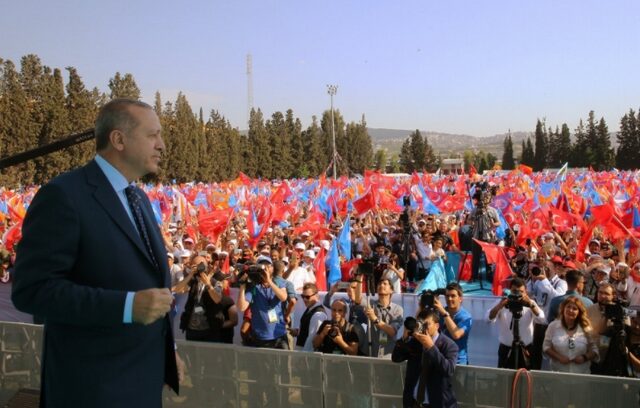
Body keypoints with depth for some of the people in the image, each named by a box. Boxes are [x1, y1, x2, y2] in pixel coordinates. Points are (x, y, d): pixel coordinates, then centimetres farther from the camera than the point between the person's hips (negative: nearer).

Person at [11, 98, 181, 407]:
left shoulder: (139, 199, 11)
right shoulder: (63, 195, -16)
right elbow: (32, 289, -21)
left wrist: (166, 348, 13)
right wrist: (128, 305, -27)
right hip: (94, 383, -8)